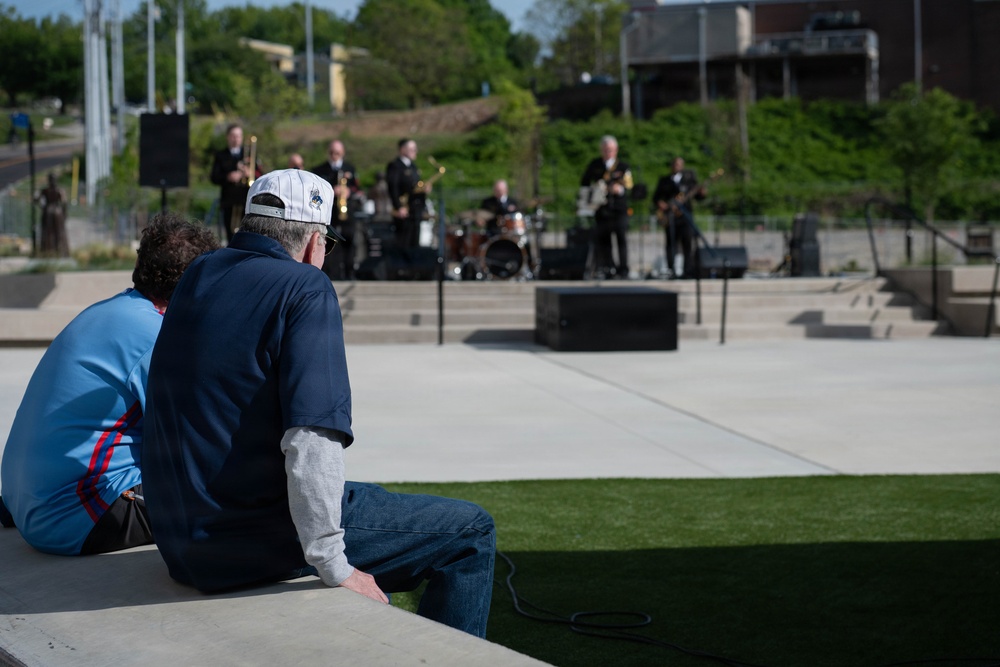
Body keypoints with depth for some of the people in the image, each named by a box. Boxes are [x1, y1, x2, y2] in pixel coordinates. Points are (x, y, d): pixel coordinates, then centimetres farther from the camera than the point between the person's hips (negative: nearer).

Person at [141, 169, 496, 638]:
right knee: (471, 532, 0)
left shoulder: (197, 277, 10)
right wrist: (333, 569, -20)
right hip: (254, 544, -9)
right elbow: (313, 438, -25)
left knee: (373, 500, 33)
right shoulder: (306, 287, -14)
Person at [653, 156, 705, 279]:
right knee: (671, 243, 0)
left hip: (685, 214, -1)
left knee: (688, 242, -8)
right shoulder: (664, 180, 14)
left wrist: (701, 193, -12)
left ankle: (688, 271, -7)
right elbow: (656, 196, 14)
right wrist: (659, 203, -6)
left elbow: (696, 195, 9)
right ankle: (672, 270, 2)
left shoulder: (689, 177, 12)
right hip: (669, 217, 1)